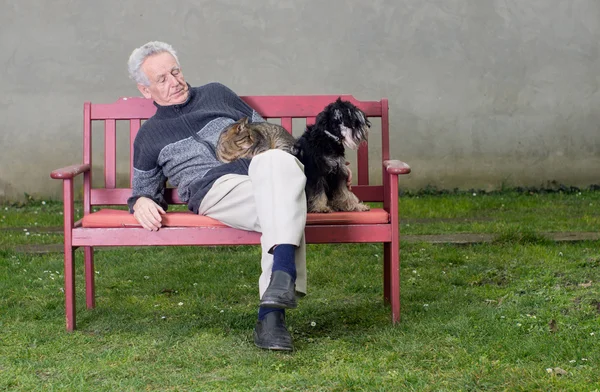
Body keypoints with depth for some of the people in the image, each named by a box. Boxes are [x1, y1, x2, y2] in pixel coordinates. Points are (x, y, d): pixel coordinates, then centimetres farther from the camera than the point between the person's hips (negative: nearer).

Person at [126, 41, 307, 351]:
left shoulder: (216, 93, 31)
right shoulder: (148, 136, 27)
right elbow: (145, 188, 31)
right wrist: (142, 202, 5)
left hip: (260, 169, 2)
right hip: (214, 187, -2)